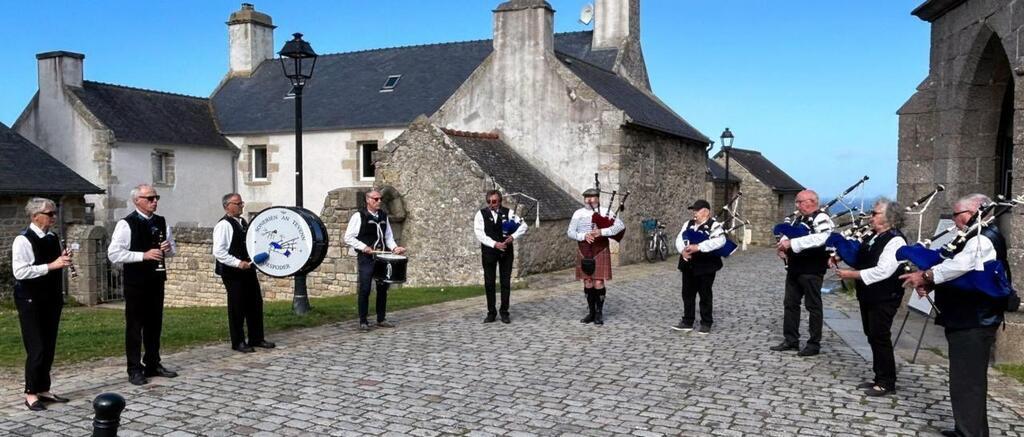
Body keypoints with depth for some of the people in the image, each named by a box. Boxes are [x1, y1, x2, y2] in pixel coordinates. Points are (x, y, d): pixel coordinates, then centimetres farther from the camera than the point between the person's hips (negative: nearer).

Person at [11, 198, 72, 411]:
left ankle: (43, 390, 21)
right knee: (36, 349, -4)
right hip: (31, 302, -7)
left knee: (49, 348, 11)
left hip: (52, 300, 7)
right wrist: (51, 265, -24)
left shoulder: (53, 238, 9)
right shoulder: (23, 240, -13)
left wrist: (64, 262, 1)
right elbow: (20, 272, -22)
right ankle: (31, 393, 6)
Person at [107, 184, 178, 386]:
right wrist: (144, 255, -22)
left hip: (156, 280, 6)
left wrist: (168, 248, -4)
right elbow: (113, 254, -18)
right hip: (135, 282, -6)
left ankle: (153, 364, 25)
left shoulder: (161, 222, 8)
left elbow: (171, 249, 20)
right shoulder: (126, 224, -11)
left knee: (155, 324, 14)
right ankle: (135, 370, 9)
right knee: (134, 325, 2)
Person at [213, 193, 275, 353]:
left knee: (255, 304, 11)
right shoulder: (223, 225, -13)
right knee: (237, 307, 1)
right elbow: (218, 252, -20)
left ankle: (257, 338, 22)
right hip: (232, 273, -8)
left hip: (248, 270, 8)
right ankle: (238, 342, 12)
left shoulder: (243, 222, 13)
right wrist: (238, 263, -23)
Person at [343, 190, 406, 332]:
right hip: (366, 258, -6)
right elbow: (348, 237, -8)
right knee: (365, 289, -4)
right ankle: (363, 322, 4)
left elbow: (388, 236, 19)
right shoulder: (359, 216, -6)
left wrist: (394, 247, 0)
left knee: (383, 288, 9)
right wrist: (364, 247, -16)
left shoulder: (383, 216, 12)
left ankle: (381, 319, 21)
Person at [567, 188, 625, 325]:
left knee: (598, 283, -6)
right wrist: (584, 236, -18)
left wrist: (602, 232, -23)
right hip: (584, 251, 2)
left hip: (600, 251, -2)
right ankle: (591, 312, 17)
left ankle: (599, 313, 8)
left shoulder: (606, 212, 1)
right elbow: (570, 232, 1)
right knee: (588, 283, 6)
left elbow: (620, 225, -11)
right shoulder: (578, 213, 7)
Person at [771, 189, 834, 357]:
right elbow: (788, 234, 23)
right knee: (790, 304, 11)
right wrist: (783, 244, -1)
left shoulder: (821, 218, -12)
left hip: (811, 270, -9)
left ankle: (814, 344, 10)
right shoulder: (799, 218, 15)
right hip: (794, 268, 9)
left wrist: (792, 243, -27)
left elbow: (819, 239, -28)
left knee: (813, 306, 2)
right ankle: (791, 340, 21)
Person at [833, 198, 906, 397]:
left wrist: (852, 274, -23)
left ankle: (886, 383, 9)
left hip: (884, 298, -9)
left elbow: (882, 271, -24)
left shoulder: (895, 240, -16)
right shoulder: (870, 237, 11)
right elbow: (858, 259, 21)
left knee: (880, 337, -3)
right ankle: (879, 377, 26)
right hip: (868, 296, 9)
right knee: (872, 337, 14)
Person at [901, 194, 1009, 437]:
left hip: (973, 323, -11)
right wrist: (929, 282, -1)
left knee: (967, 381, -6)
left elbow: (959, 265, -33)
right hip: (968, 319, 11)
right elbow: (957, 273, 16)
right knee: (968, 379, 17)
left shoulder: (983, 239, -16)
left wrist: (925, 275, -23)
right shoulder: (974, 238, 17)